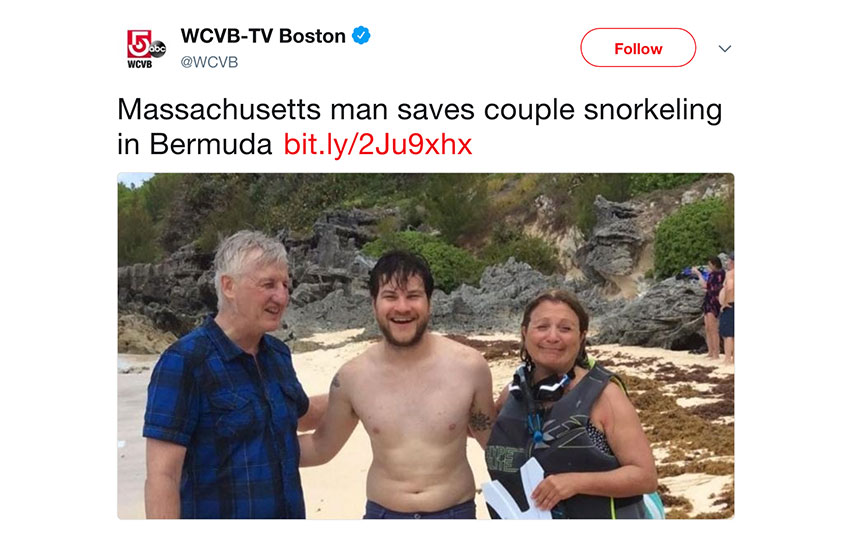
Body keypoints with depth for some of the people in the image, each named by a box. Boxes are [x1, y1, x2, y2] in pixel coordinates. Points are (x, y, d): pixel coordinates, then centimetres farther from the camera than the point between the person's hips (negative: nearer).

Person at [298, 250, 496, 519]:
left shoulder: (469, 366, -11)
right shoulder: (352, 377, -7)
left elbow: (492, 439, 5)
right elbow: (321, 446, 8)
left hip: (454, 514, -1)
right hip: (382, 515, 1)